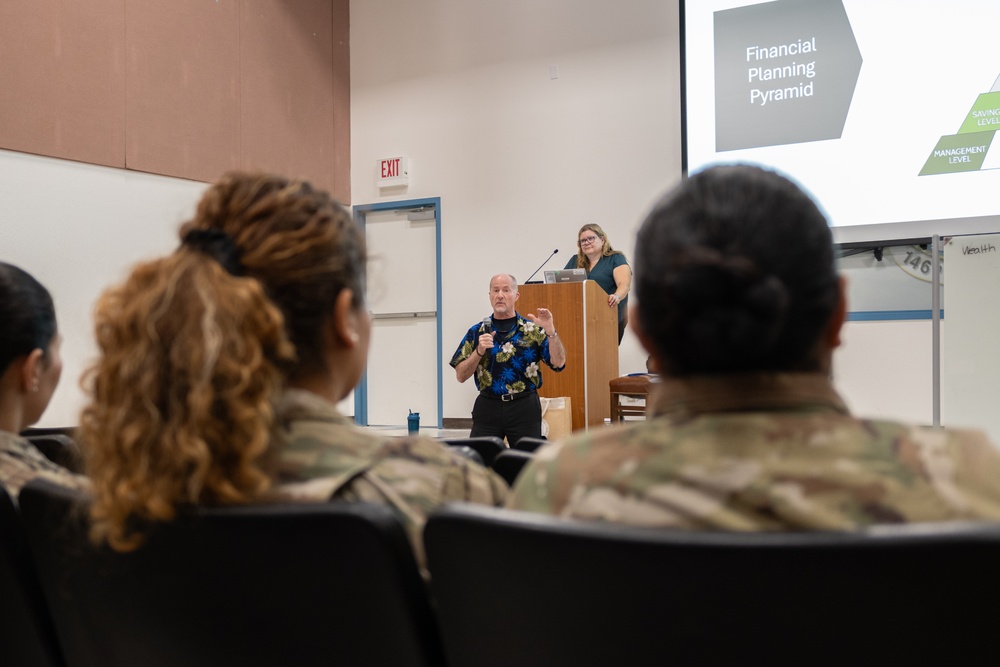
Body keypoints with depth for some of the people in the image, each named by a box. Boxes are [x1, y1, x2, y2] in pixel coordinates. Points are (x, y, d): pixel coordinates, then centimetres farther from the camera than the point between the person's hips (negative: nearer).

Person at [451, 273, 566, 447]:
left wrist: (550, 331, -21)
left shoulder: (533, 329, 1)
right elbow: (461, 375, 2)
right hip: (488, 407, 1)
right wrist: (479, 351, -14)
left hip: (524, 408, -1)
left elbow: (558, 363, -9)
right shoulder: (477, 331, 5)